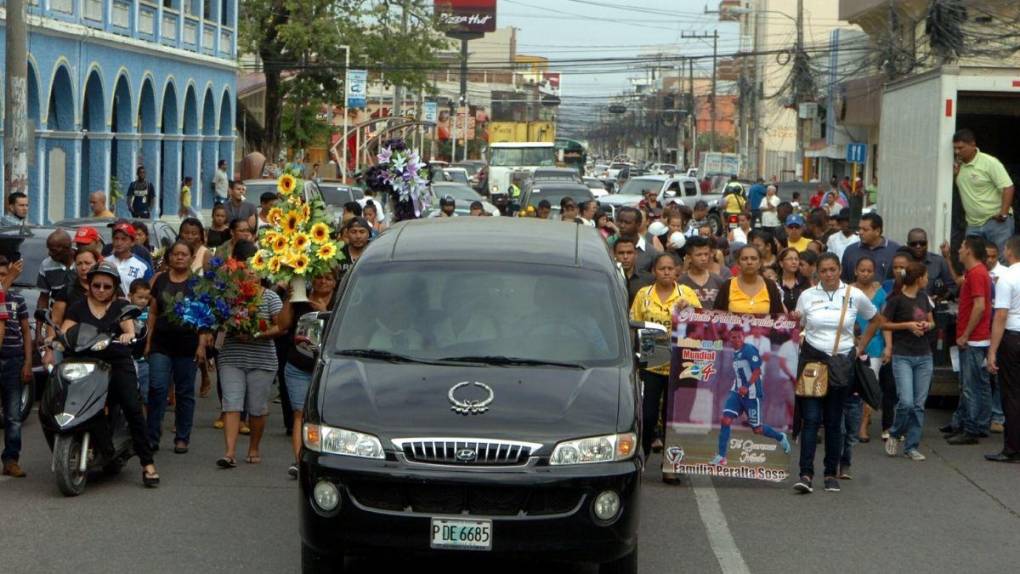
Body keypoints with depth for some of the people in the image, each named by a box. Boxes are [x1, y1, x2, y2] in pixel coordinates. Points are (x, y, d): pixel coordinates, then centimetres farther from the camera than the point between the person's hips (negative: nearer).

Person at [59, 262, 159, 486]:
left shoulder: (121, 306, 13)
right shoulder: (78, 308, 15)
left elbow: (129, 326, -3)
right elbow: (65, 331, 5)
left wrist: (128, 334, -27)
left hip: (119, 364, -1)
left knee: (133, 408, -16)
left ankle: (147, 462, -15)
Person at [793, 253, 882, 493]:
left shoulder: (855, 295, 1)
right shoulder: (807, 296, 2)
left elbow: (876, 320, 16)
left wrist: (860, 347, 9)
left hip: (841, 362, 0)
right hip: (812, 359, 0)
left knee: (834, 421, 4)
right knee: (811, 418, -8)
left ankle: (831, 473, 14)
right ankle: (806, 474, -11)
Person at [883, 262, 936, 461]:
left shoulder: (923, 297, 10)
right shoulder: (897, 299, -9)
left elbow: (931, 321, 22)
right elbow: (884, 324, -5)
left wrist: (928, 325, -1)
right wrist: (908, 325, -14)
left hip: (924, 357, 6)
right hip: (903, 356, -6)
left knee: (919, 404, 3)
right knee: (906, 401, -15)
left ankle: (911, 446, 11)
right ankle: (894, 435, 12)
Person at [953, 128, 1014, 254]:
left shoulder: (989, 162, -12)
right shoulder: (958, 165, 8)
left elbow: (1008, 187, -14)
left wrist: (1003, 214, -19)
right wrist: (953, 174, -2)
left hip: (996, 221, -6)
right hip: (973, 225, 6)